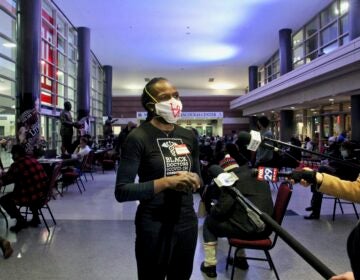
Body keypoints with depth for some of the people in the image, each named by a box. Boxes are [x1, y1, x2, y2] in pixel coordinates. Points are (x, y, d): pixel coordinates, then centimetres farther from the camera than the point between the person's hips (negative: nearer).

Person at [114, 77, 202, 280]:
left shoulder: (189, 136, 4)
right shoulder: (138, 137, -14)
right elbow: (121, 191, -17)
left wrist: (195, 181, -8)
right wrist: (166, 182, -26)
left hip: (187, 221, 6)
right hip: (154, 226, -5)